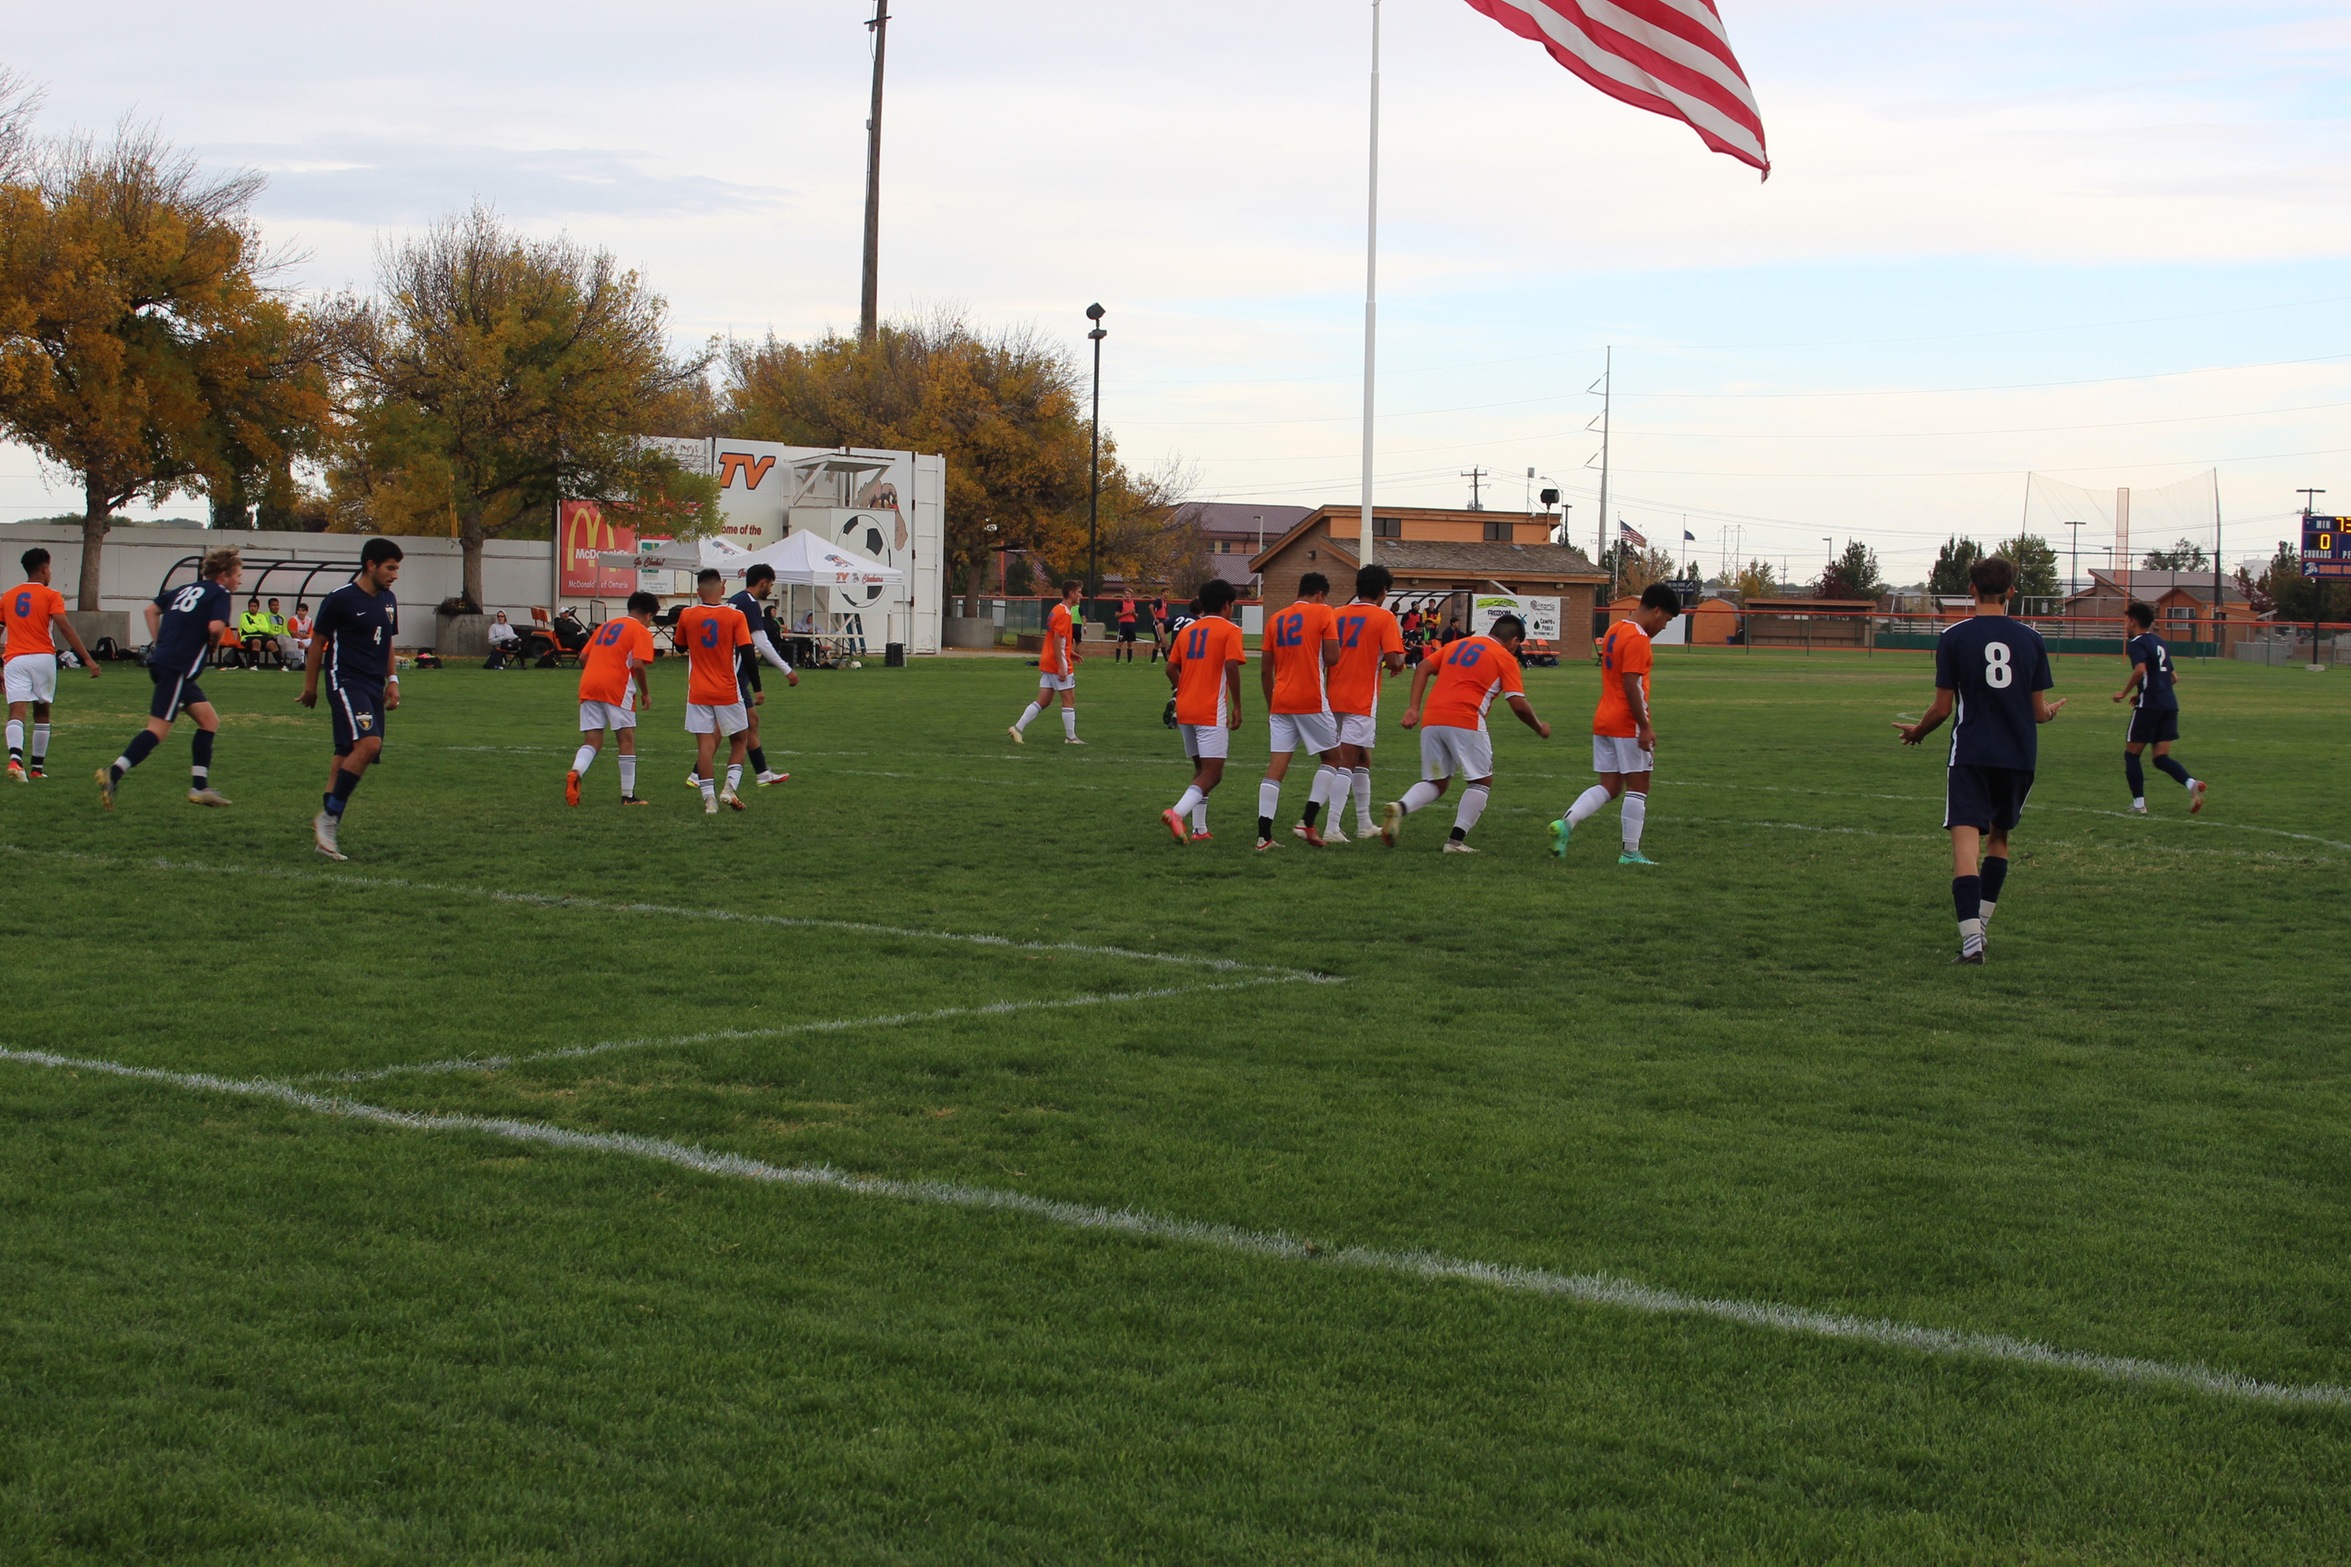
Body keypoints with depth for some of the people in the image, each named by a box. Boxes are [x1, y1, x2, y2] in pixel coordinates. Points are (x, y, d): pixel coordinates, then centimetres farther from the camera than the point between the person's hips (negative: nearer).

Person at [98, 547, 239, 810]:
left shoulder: (187, 589, 21)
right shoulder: (220, 594, -3)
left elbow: (152, 609, 24)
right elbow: (216, 626, -21)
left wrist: (159, 643, 22)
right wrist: (214, 644, 0)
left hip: (162, 659, 9)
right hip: (177, 668, -9)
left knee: (209, 721, 13)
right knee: (158, 729, -13)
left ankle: (200, 787, 12)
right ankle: (113, 775, -22)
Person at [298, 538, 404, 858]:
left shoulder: (388, 600, 13)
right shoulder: (340, 599, -9)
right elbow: (317, 642, -1)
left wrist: (392, 681, 15)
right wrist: (310, 686, 3)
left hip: (374, 687, 7)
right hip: (346, 682, -7)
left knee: (348, 754, 5)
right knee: (368, 743, -25)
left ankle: (326, 831, 9)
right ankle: (329, 817, -16)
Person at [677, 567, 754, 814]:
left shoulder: (687, 615, -1)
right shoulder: (735, 616, -7)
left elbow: (680, 646, 15)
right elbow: (746, 652, -13)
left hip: (698, 693, 1)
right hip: (728, 692, -1)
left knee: (704, 744, 1)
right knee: (738, 740, 14)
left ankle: (709, 797, -5)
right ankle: (730, 787, -1)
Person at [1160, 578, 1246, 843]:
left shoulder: (1187, 630, 13)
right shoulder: (1229, 631, -5)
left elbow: (1171, 669, 11)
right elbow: (1231, 667, -17)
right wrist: (1236, 706, -11)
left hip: (1185, 711, 7)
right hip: (1212, 712, -7)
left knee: (1201, 769, 18)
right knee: (1212, 774, -7)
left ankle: (1198, 829, 13)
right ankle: (1178, 812, -29)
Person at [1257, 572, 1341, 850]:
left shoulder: (1276, 620, 14)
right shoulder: (1323, 613, -2)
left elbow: (1265, 671, 15)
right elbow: (1332, 658, -9)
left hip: (1280, 702, 5)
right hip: (1312, 701, -5)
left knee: (1276, 765, 1)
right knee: (1330, 757, 12)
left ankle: (1264, 835, -7)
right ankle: (1308, 822, 1)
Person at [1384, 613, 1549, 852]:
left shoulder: (1458, 644, 24)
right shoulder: (1506, 658, 8)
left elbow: (1423, 668, 14)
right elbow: (1518, 705, 0)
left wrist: (1413, 707, 9)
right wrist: (1539, 728, 17)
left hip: (1431, 720, 5)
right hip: (1465, 721, -5)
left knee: (1435, 783, 15)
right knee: (1481, 781, 10)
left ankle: (1400, 807, -14)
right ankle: (1456, 839, -1)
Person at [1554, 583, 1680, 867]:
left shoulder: (1614, 631, 14)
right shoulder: (1638, 638, -15)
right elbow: (1631, 684, -21)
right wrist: (1645, 726, -19)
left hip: (1603, 722, 9)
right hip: (1628, 724, -9)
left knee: (1609, 787, 9)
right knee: (1637, 788, 1)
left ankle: (1566, 822, -10)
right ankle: (1631, 852, 4)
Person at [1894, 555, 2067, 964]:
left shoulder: (1954, 636, -3)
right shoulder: (2031, 639, 4)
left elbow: (1942, 707, -3)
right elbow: (2039, 711, 6)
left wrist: (1917, 731, 18)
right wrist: (2053, 710, 30)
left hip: (1971, 756, -3)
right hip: (2020, 757, 4)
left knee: (1966, 840, -10)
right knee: (1999, 837, 22)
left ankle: (1971, 940, -25)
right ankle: (1980, 924, 25)